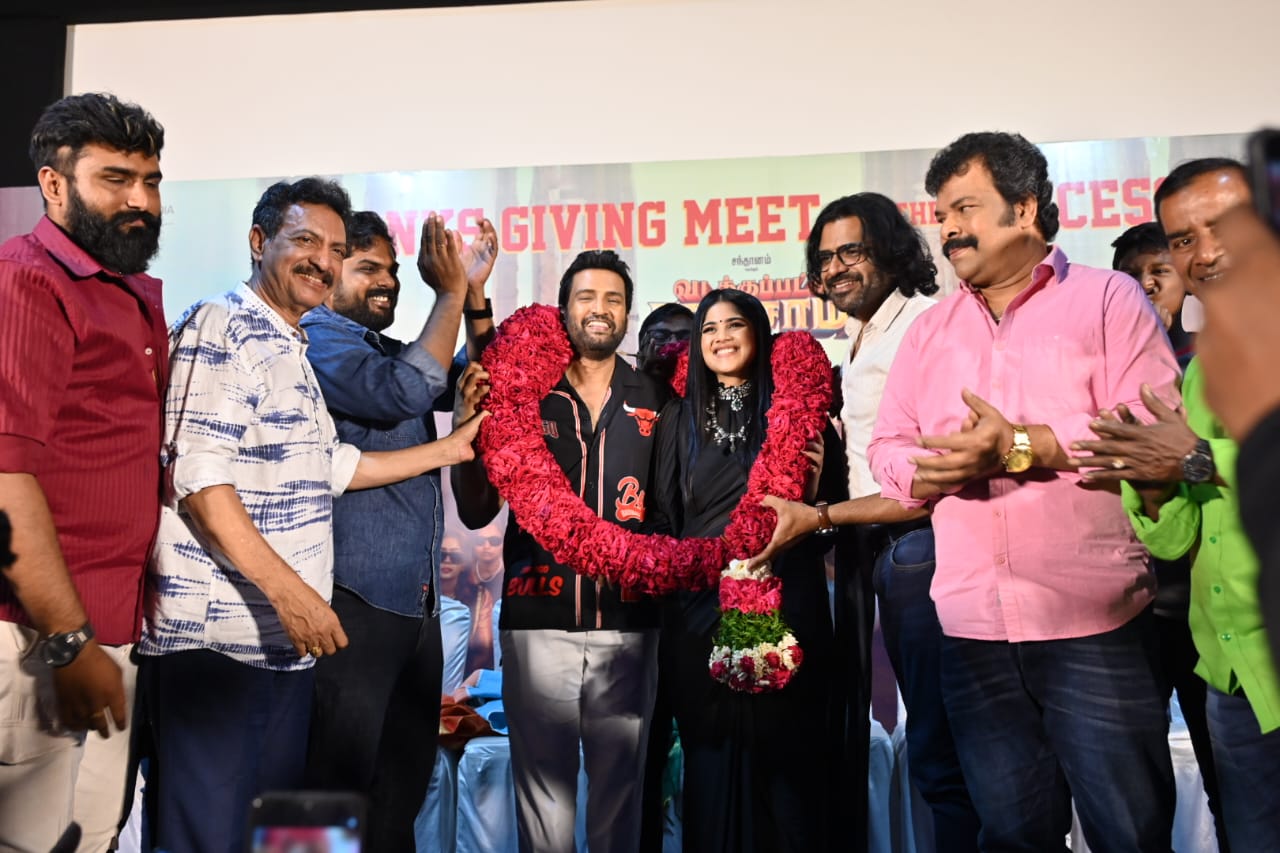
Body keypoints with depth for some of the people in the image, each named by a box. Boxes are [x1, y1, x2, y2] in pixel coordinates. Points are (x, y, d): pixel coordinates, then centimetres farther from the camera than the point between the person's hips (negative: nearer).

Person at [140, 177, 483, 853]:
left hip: (287, 639, 9)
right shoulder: (221, 327, -9)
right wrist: (290, 591, -20)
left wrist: (450, 449, 24)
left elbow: (329, 466, 23)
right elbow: (198, 477, -18)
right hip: (214, 638, -9)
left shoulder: (290, 349, 20)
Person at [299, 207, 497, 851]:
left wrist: (475, 293, 3)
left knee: (403, 787, 16)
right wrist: (450, 293, -15)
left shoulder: (389, 350, 17)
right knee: (341, 789, 1)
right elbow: (406, 391, -24)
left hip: (417, 602, 8)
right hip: (354, 602, -8)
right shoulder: (318, 342, -8)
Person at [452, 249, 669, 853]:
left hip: (627, 622, 1)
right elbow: (476, 513, 4)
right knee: (543, 783, 8)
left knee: (620, 782, 11)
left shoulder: (658, 401, 7)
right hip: (539, 620, 0)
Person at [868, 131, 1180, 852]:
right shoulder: (930, 329, 16)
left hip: (1096, 626, -4)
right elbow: (888, 446, 13)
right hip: (974, 628, 4)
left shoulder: (1107, 298, 3)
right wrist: (924, 470, -9)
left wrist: (1021, 446, -15)